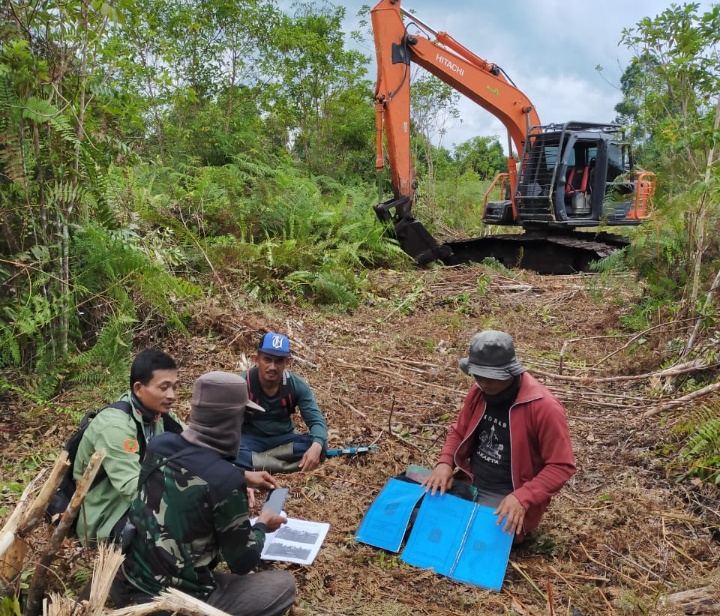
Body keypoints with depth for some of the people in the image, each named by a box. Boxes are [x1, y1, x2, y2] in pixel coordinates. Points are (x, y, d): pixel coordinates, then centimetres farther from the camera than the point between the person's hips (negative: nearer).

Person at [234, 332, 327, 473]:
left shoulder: (297, 386, -11)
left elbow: (316, 420, -15)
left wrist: (316, 446, -38)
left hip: (283, 439, 2)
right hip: (251, 439, -2)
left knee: (320, 445, -26)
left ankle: (259, 458, -24)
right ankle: (288, 466, -29)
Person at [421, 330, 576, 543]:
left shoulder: (544, 407, -21)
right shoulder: (478, 392, -2)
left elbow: (561, 466, -17)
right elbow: (459, 432, 13)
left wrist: (522, 498, -28)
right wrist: (445, 463, -7)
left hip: (507, 498, -5)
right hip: (469, 483, 6)